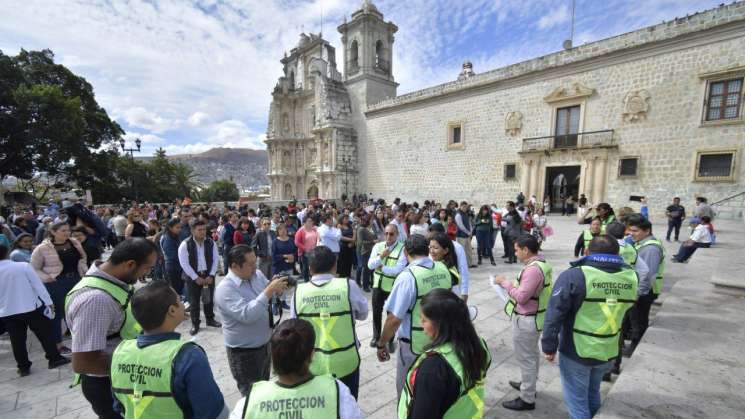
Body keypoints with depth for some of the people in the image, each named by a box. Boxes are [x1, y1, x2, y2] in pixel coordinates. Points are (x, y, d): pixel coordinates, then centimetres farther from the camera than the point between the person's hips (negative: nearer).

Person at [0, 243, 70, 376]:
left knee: (17, 340, 11)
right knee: (45, 333, 8)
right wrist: (48, 301, -4)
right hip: (32, 307, -3)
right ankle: (54, 359, 14)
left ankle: (23, 367, 18)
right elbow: (37, 285, -11)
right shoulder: (23, 266, -11)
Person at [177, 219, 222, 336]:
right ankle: (195, 324, 23)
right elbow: (184, 264, -14)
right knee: (194, 301, 7)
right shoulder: (185, 244, -12)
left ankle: (210, 319, 31)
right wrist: (196, 278, -16)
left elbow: (215, 259, 0)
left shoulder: (211, 243, -2)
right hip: (193, 276, -3)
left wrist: (211, 275, -8)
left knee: (209, 299, 13)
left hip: (208, 275, 3)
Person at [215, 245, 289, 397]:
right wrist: (269, 290, -37)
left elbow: (268, 297, 6)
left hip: (265, 344, 7)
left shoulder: (257, 274, -5)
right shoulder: (225, 289, -25)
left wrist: (277, 288, -15)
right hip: (244, 352, -7)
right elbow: (247, 315, -35)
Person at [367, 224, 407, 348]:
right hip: (378, 284, 4)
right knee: (376, 312, 18)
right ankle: (376, 336, 40)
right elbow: (370, 265, -8)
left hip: (393, 287, -3)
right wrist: (381, 257, -22)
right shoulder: (378, 246, -2)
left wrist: (382, 268, -17)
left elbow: (398, 270, -23)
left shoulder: (402, 249, -15)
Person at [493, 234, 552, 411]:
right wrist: (514, 284, 4)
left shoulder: (532, 269, -28)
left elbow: (521, 297, -27)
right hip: (533, 317, 10)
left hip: (526, 320, -10)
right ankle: (529, 385, 44)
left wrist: (505, 283, -18)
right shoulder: (540, 264, 4)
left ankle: (527, 399, 20)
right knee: (532, 354, 25)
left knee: (525, 358, 5)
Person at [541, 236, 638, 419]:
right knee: (592, 393, 28)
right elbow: (625, 307, 14)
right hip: (608, 351, 5)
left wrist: (549, 346, -10)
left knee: (577, 399, 13)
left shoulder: (574, 276, -22)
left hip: (576, 352, -5)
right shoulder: (631, 277, -7)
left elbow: (554, 315, -21)